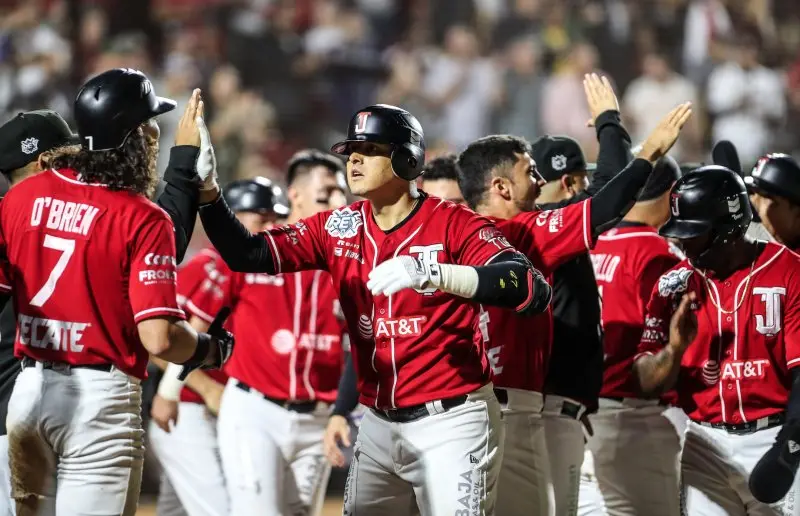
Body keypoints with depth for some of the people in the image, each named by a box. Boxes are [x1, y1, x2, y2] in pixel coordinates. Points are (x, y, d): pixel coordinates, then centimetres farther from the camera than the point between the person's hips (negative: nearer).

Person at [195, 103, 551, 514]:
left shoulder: (455, 225, -12)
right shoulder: (338, 229, 5)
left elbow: (534, 291, -27)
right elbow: (249, 255, -1)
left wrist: (431, 273, -39)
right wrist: (206, 192, -18)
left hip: (452, 423, -6)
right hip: (378, 424, 6)